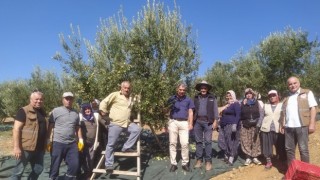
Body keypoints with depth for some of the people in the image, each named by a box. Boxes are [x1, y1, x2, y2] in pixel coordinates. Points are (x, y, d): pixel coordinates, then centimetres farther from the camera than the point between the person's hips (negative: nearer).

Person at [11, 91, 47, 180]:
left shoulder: (42, 112, 13)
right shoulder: (24, 111, -8)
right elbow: (16, 129, -13)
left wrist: (45, 145, 20)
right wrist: (16, 147, -20)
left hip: (39, 148, 7)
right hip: (25, 148, -7)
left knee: (38, 169, 13)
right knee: (18, 171, 2)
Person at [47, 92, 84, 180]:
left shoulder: (76, 113, 11)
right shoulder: (56, 111, -1)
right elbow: (50, 126, -2)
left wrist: (80, 140, 8)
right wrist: (48, 140, -6)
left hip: (72, 144, 4)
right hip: (58, 143, -3)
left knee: (75, 165, 3)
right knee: (55, 166, 6)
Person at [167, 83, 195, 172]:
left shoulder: (188, 100, 11)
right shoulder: (172, 98, 10)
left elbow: (190, 112, 9)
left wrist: (191, 124, -1)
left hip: (184, 123, 0)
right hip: (173, 122, 1)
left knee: (185, 143, -7)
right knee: (172, 143, 1)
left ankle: (185, 163, 5)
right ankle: (173, 163, 8)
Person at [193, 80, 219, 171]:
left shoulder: (212, 98, 6)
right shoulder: (196, 98, 11)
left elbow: (215, 110, 3)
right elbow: (193, 109, 10)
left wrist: (215, 121, -5)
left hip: (208, 122, -2)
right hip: (197, 121, 2)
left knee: (208, 141, -3)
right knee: (198, 141, 7)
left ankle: (208, 161, 4)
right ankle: (199, 159, 15)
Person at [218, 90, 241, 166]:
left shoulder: (236, 104, -5)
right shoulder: (226, 105, 19)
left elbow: (238, 115, -16)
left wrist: (235, 124, -26)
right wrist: (220, 124, 21)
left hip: (231, 126, -8)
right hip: (223, 126, 8)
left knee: (231, 142, -3)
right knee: (222, 142, 6)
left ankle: (231, 159, 4)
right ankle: (226, 156, 21)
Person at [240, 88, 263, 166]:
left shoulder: (257, 102, 5)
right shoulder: (242, 103, 6)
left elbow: (261, 113, 1)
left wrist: (259, 123, -6)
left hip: (255, 125, 0)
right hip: (245, 125, 0)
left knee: (255, 141, 2)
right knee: (246, 142, -1)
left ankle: (255, 157, 13)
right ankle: (248, 158, 8)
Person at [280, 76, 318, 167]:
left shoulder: (307, 93, 4)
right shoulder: (286, 98, 18)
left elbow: (313, 108, -3)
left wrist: (312, 124, -12)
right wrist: (282, 125, 12)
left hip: (302, 126, -5)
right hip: (288, 127, 5)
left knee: (303, 149, 0)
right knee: (289, 149, 9)